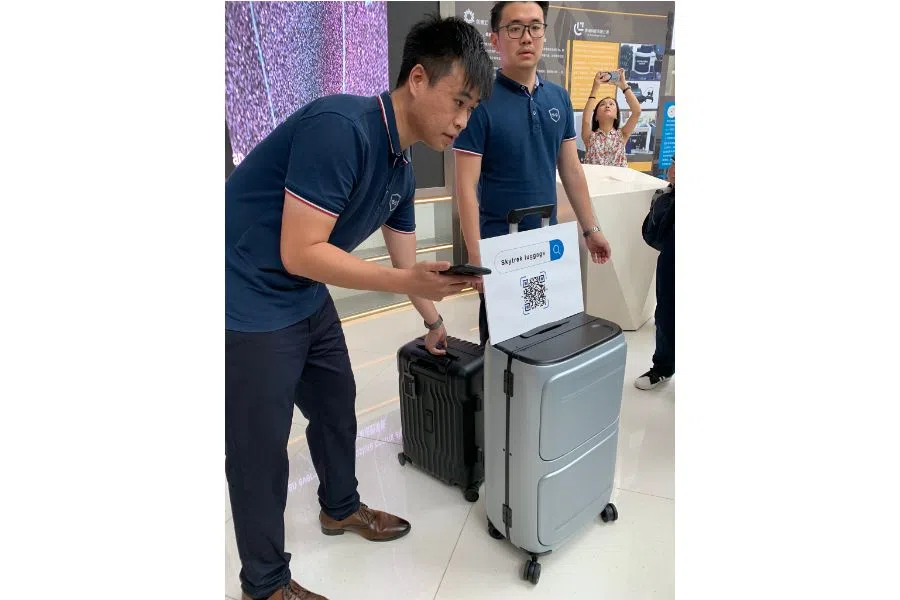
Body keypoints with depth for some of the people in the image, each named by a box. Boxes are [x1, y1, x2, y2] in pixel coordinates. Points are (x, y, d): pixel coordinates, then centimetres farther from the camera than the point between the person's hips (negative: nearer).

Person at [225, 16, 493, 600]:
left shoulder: (402, 169, 3)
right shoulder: (340, 127, -26)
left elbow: (405, 260, 16)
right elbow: (300, 253, -27)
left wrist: (433, 318, 26)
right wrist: (410, 280, -29)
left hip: (307, 299, 9)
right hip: (248, 305, -9)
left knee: (337, 402, 20)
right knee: (261, 447, 4)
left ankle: (341, 507, 47)